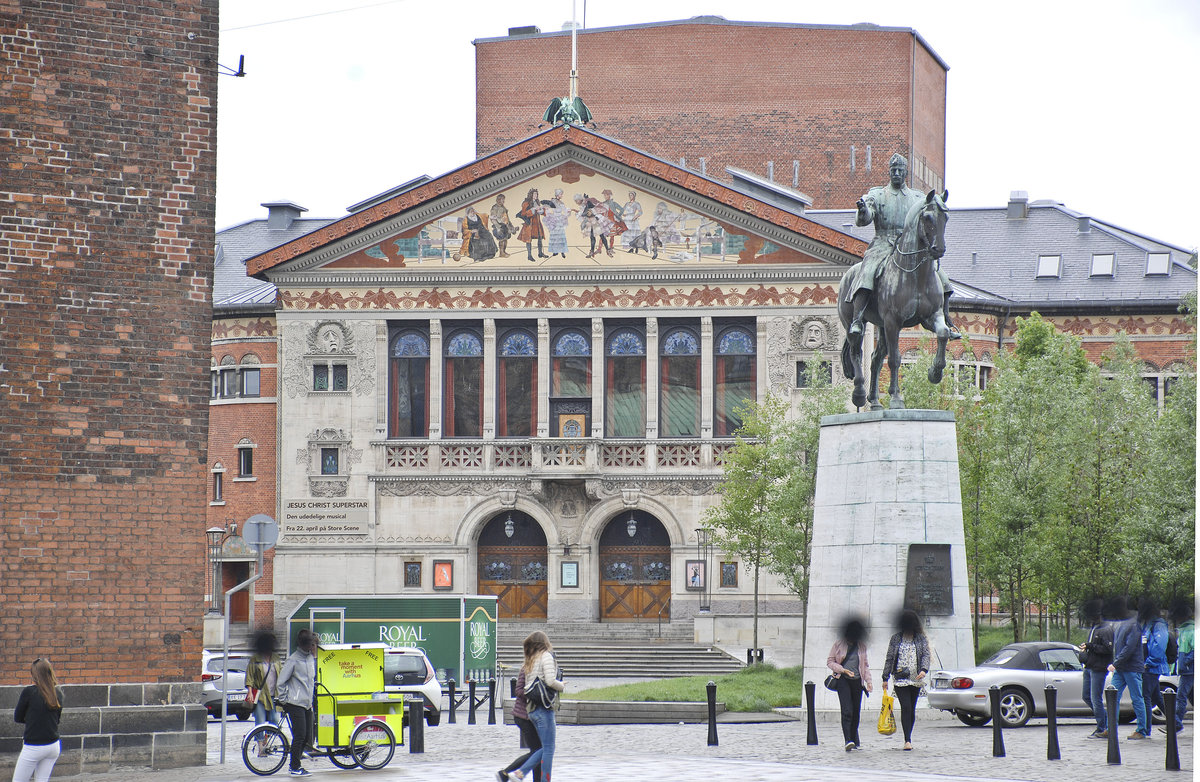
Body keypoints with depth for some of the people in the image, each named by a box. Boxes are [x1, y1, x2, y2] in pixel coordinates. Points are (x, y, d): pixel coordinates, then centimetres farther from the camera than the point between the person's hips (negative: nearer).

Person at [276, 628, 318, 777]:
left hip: (307, 704, 8)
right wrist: (283, 699, -7)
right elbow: (281, 682, -8)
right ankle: (295, 768, -1)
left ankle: (294, 764, 20)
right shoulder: (293, 660, -10)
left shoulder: (311, 658, 13)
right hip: (295, 703, -8)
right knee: (300, 735, -10)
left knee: (307, 737, 6)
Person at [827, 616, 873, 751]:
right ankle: (848, 741, -22)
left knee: (856, 712, 7)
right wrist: (843, 670, -11)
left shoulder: (861, 645, 9)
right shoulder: (839, 644, 0)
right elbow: (830, 661, 3)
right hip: (843, 680, -4)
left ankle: (854, 740, 20)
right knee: (847, 710, -16)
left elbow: (865, 664, 17)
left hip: (857, 681, 4)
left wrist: (868, 681, 7)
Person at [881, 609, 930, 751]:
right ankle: (907, 740, -17)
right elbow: (889, 659, 7)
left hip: (916, 679, 2)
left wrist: (924, 670, -20)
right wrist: (885, 678, 5)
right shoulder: (895, 639, 5)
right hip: (900, 679, -2)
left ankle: (908, 738, 19)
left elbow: (926, 655, -1)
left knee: (912, 709, 7)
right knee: (906, 707, -14)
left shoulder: (921, 639, 6)